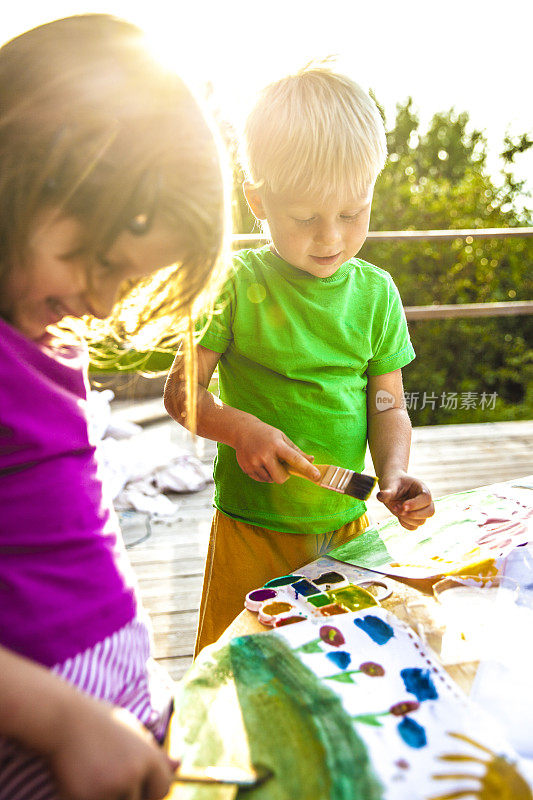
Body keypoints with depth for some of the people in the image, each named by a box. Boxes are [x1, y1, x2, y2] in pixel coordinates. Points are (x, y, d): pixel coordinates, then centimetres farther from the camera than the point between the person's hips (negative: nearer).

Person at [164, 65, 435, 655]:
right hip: (251, 528, -2)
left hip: (346, 525, 3)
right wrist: (239, 427, -26)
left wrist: (393, 476, -15)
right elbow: (181, 391, -8)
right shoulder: (235, 285, -11)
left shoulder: (376, 292, -1)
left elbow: (388, 406, 2)